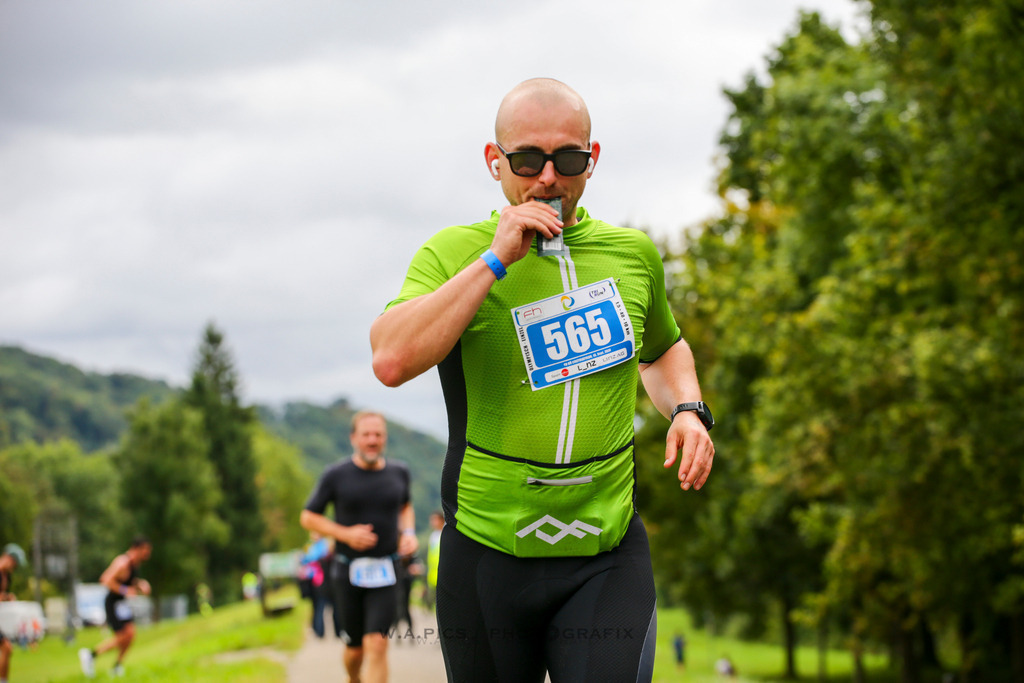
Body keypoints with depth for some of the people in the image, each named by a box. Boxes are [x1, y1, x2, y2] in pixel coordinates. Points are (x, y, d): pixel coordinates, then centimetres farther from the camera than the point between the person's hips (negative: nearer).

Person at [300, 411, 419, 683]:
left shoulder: (399, 473, 5)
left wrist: (408, 533, 5)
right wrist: (346, 534, -12)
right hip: (348, 571, -1)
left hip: (384, 573, 1)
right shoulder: (336, 476, -4)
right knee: (355, 648, 9)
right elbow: (308, 518, 2)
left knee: (376, 645, -14)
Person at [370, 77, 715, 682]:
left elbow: (663, 348, 29)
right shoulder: (453, 253, -3)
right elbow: (392, 361, -22)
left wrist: (687, 409, 7)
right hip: (487, 554, -1)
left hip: (608, 557, 1)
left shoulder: (634, 254, 8)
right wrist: (496, 260, -19)